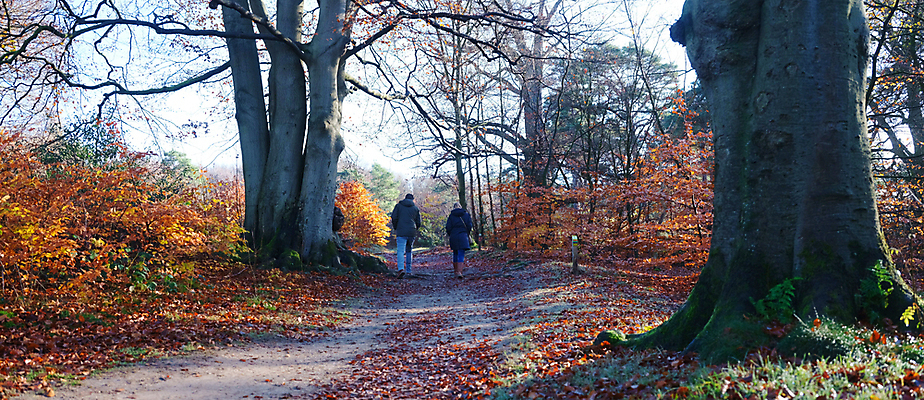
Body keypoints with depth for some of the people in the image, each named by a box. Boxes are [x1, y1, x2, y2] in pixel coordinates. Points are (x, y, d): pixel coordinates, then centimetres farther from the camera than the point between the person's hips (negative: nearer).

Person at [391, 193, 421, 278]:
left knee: (401, 251, -9)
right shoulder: (415, 208, 13)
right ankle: (408, 271, 16)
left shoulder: (399, 205, 7)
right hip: (412, 233, 3)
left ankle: (401, 269, -29)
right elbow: (418, 222, 10)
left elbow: (394, 218, -2)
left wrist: (395, 228, 12)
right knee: (408, 251, 16)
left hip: (401, 232, -3)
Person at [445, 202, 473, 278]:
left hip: (453, 237, 2)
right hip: (463, 236, -2)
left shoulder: (451, 215, 5)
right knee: (461, 254, -6)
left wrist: (450, 235, 15)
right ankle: (459, 272, -21)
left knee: (455, 253, 17)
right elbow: (469, 226, 1)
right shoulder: (466, 214, 5)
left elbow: (448, 227, -1)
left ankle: (455, 270, 24)